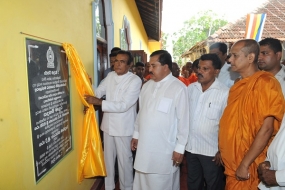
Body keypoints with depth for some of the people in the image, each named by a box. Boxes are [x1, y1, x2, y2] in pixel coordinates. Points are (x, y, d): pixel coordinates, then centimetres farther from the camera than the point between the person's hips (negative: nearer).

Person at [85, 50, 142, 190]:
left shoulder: (135, 80, -16)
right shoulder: (110, 76, 4)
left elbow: (124, 105, -24)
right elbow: (98, 92, 7)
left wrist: (99, 102, -26)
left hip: (124, 127, -6)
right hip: (108, 125, 6)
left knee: (124, 160, 10)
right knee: (108, 157, 20)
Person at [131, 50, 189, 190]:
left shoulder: (178, 88, -14)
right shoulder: (147, 85, 7)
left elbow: (183, 120, -13)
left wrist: (180, 148, -11)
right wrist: (136, 134, 16)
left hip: (165, 149, -6)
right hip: (144, 145, 6)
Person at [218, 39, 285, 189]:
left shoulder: (265, 83, -15)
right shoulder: (239, 84, 8)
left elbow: (266, 129, -21)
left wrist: (245, 165, -19)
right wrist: (222, 151, 10)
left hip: (247, 167, -7)